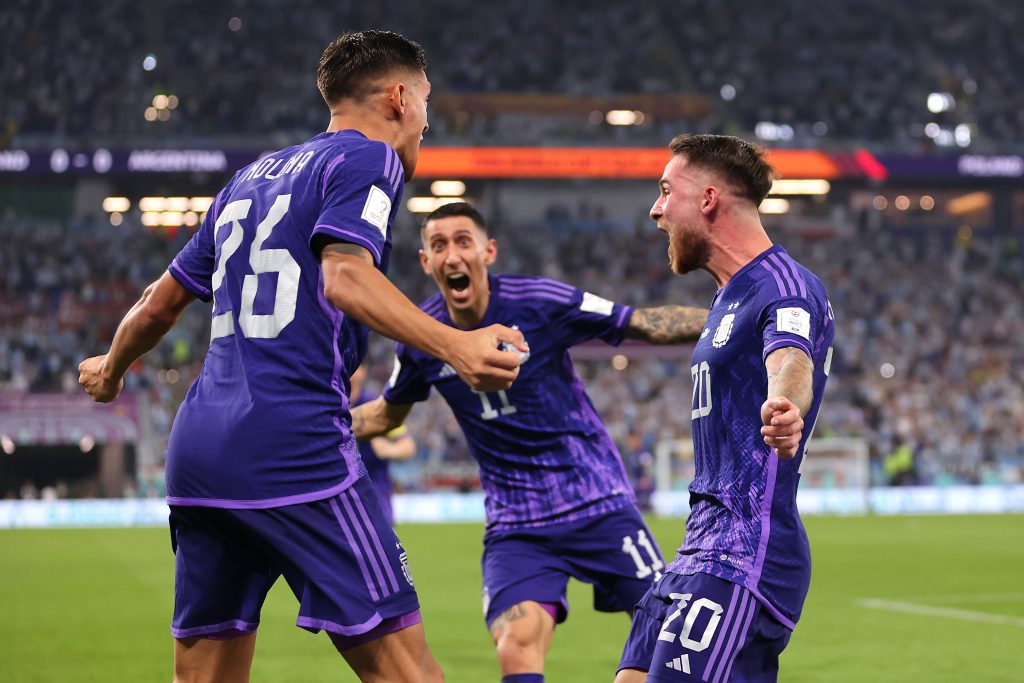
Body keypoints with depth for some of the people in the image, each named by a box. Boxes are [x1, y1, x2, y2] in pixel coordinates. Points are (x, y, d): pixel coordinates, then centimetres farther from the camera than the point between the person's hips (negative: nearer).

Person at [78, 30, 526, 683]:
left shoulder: (250, 177, 23)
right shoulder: (367, 157, 2)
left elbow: (160, 304, 30)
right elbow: (345, 276, -17)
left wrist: (110, 371, 48)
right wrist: (454, 345, -29)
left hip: (196, 448, 8)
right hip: (294, 445, -8)